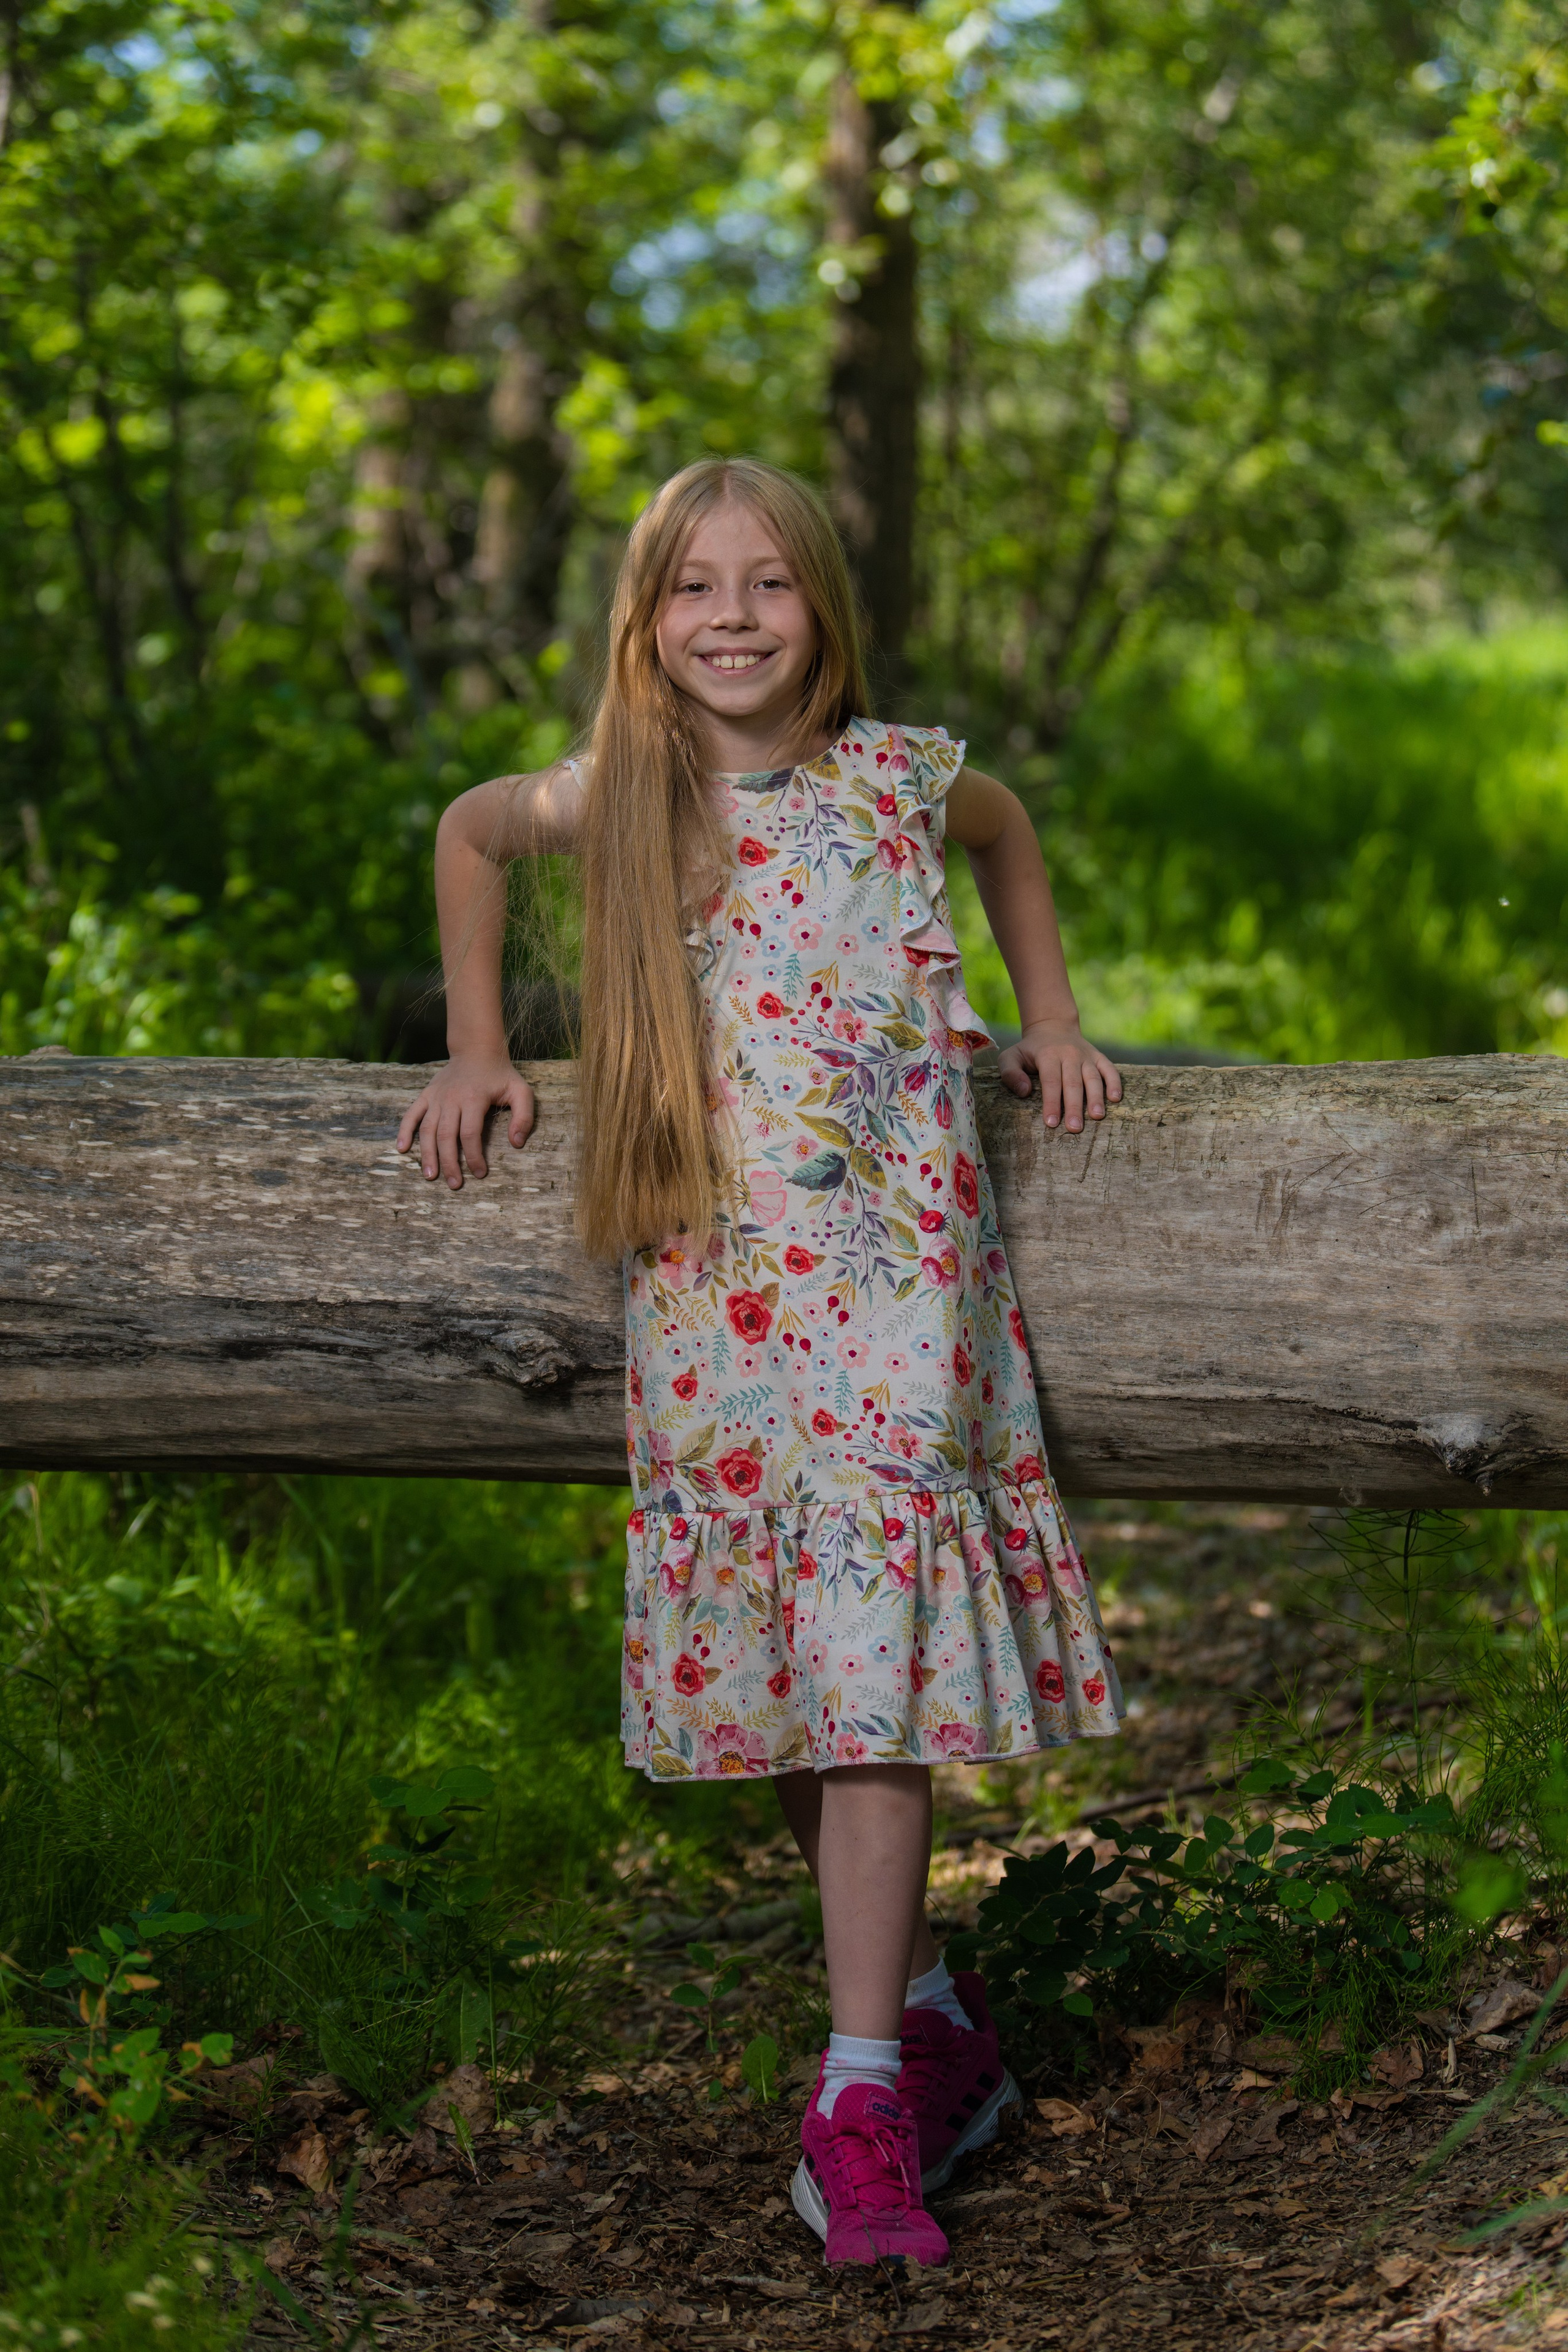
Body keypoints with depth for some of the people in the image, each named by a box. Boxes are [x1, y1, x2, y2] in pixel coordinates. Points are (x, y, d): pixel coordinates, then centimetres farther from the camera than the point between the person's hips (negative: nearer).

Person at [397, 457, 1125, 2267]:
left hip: (888, 1284, -1)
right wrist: (477, 1048, 20)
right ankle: (931, 2018, 23)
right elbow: (467, 831, 23)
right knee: (764, 1676, 5)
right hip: (711, 1299, 1)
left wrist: (1048, 1018, 20)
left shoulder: (900, 776, 3)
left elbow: (1006, 828, 26)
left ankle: (861, 2096, -9)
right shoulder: (614, 799, 3)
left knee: (869, 1662, -9)